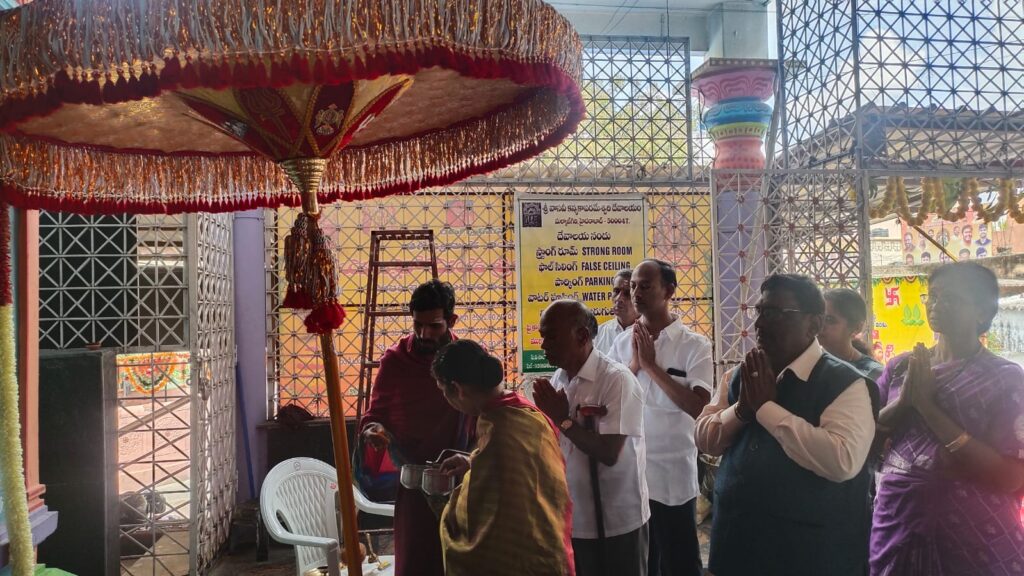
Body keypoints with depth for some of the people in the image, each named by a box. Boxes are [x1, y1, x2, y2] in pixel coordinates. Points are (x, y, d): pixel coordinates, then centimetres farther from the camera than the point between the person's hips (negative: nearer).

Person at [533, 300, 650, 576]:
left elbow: (609, 454, -23)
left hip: (616, 523, -6)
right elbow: (553, 446, 9)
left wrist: (563, 419, -18)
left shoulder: (617, 380, -18)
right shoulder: (557, 380, 3)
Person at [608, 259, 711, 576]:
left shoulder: (694, 345, -10)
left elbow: (699, 407, -20)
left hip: (673, 474, -4)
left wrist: (651, 365, -18)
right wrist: (634, 364, -14)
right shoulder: (622, 342, 4)